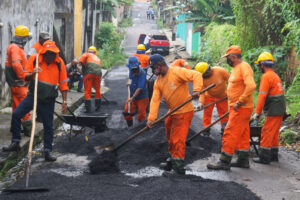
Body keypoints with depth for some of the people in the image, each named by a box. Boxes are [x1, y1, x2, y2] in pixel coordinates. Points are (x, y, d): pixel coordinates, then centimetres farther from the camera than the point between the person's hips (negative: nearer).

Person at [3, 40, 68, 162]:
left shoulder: (59, 63, -5)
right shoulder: (34, 59, -5)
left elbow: (63, 84, 1)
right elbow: (26, 77, -1)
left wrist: (64, 101, -2)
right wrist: (32, 73, -24)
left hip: (48, 100, -1)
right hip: (33, 96, 1)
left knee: (48, 126, 3)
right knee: (16, 115, -11)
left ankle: (47, 151, 15)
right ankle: (15, 143, 2)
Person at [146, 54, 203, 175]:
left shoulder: (177, 72, -17)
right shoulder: (158, 81, 7)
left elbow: (196, 75, -24)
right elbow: (155, 100, -1)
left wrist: (196, 90, -39)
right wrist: (151, 118, -11)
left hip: (184, 112, -9)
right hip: (172, 112, 9)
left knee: (178, 139, -9)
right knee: (171, 138, 21)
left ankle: (179, 168, -3)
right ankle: (172, 162, 37)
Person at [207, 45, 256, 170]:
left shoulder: (244, 67, -16)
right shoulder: (237, 68, 16)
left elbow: (251, 86, -28)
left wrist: (239, 102, -24)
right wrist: (233, 104, 19)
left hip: (241, 108, -10)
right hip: (238, 108, 10)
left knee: (230, 133, -9)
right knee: (242, 134, 14)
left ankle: (224, 162, -6)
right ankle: (243, 160, 21)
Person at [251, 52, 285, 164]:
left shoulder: (266, 77, -13)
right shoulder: (276, 76, 18)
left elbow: (262, 96, -19)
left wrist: (257, 113, -19)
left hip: (273, 111, -9)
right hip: (280, 110, 9)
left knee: (267, 133, -6)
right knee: (274, 133, 15)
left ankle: (264, 157, -4)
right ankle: (273, 155, 21)